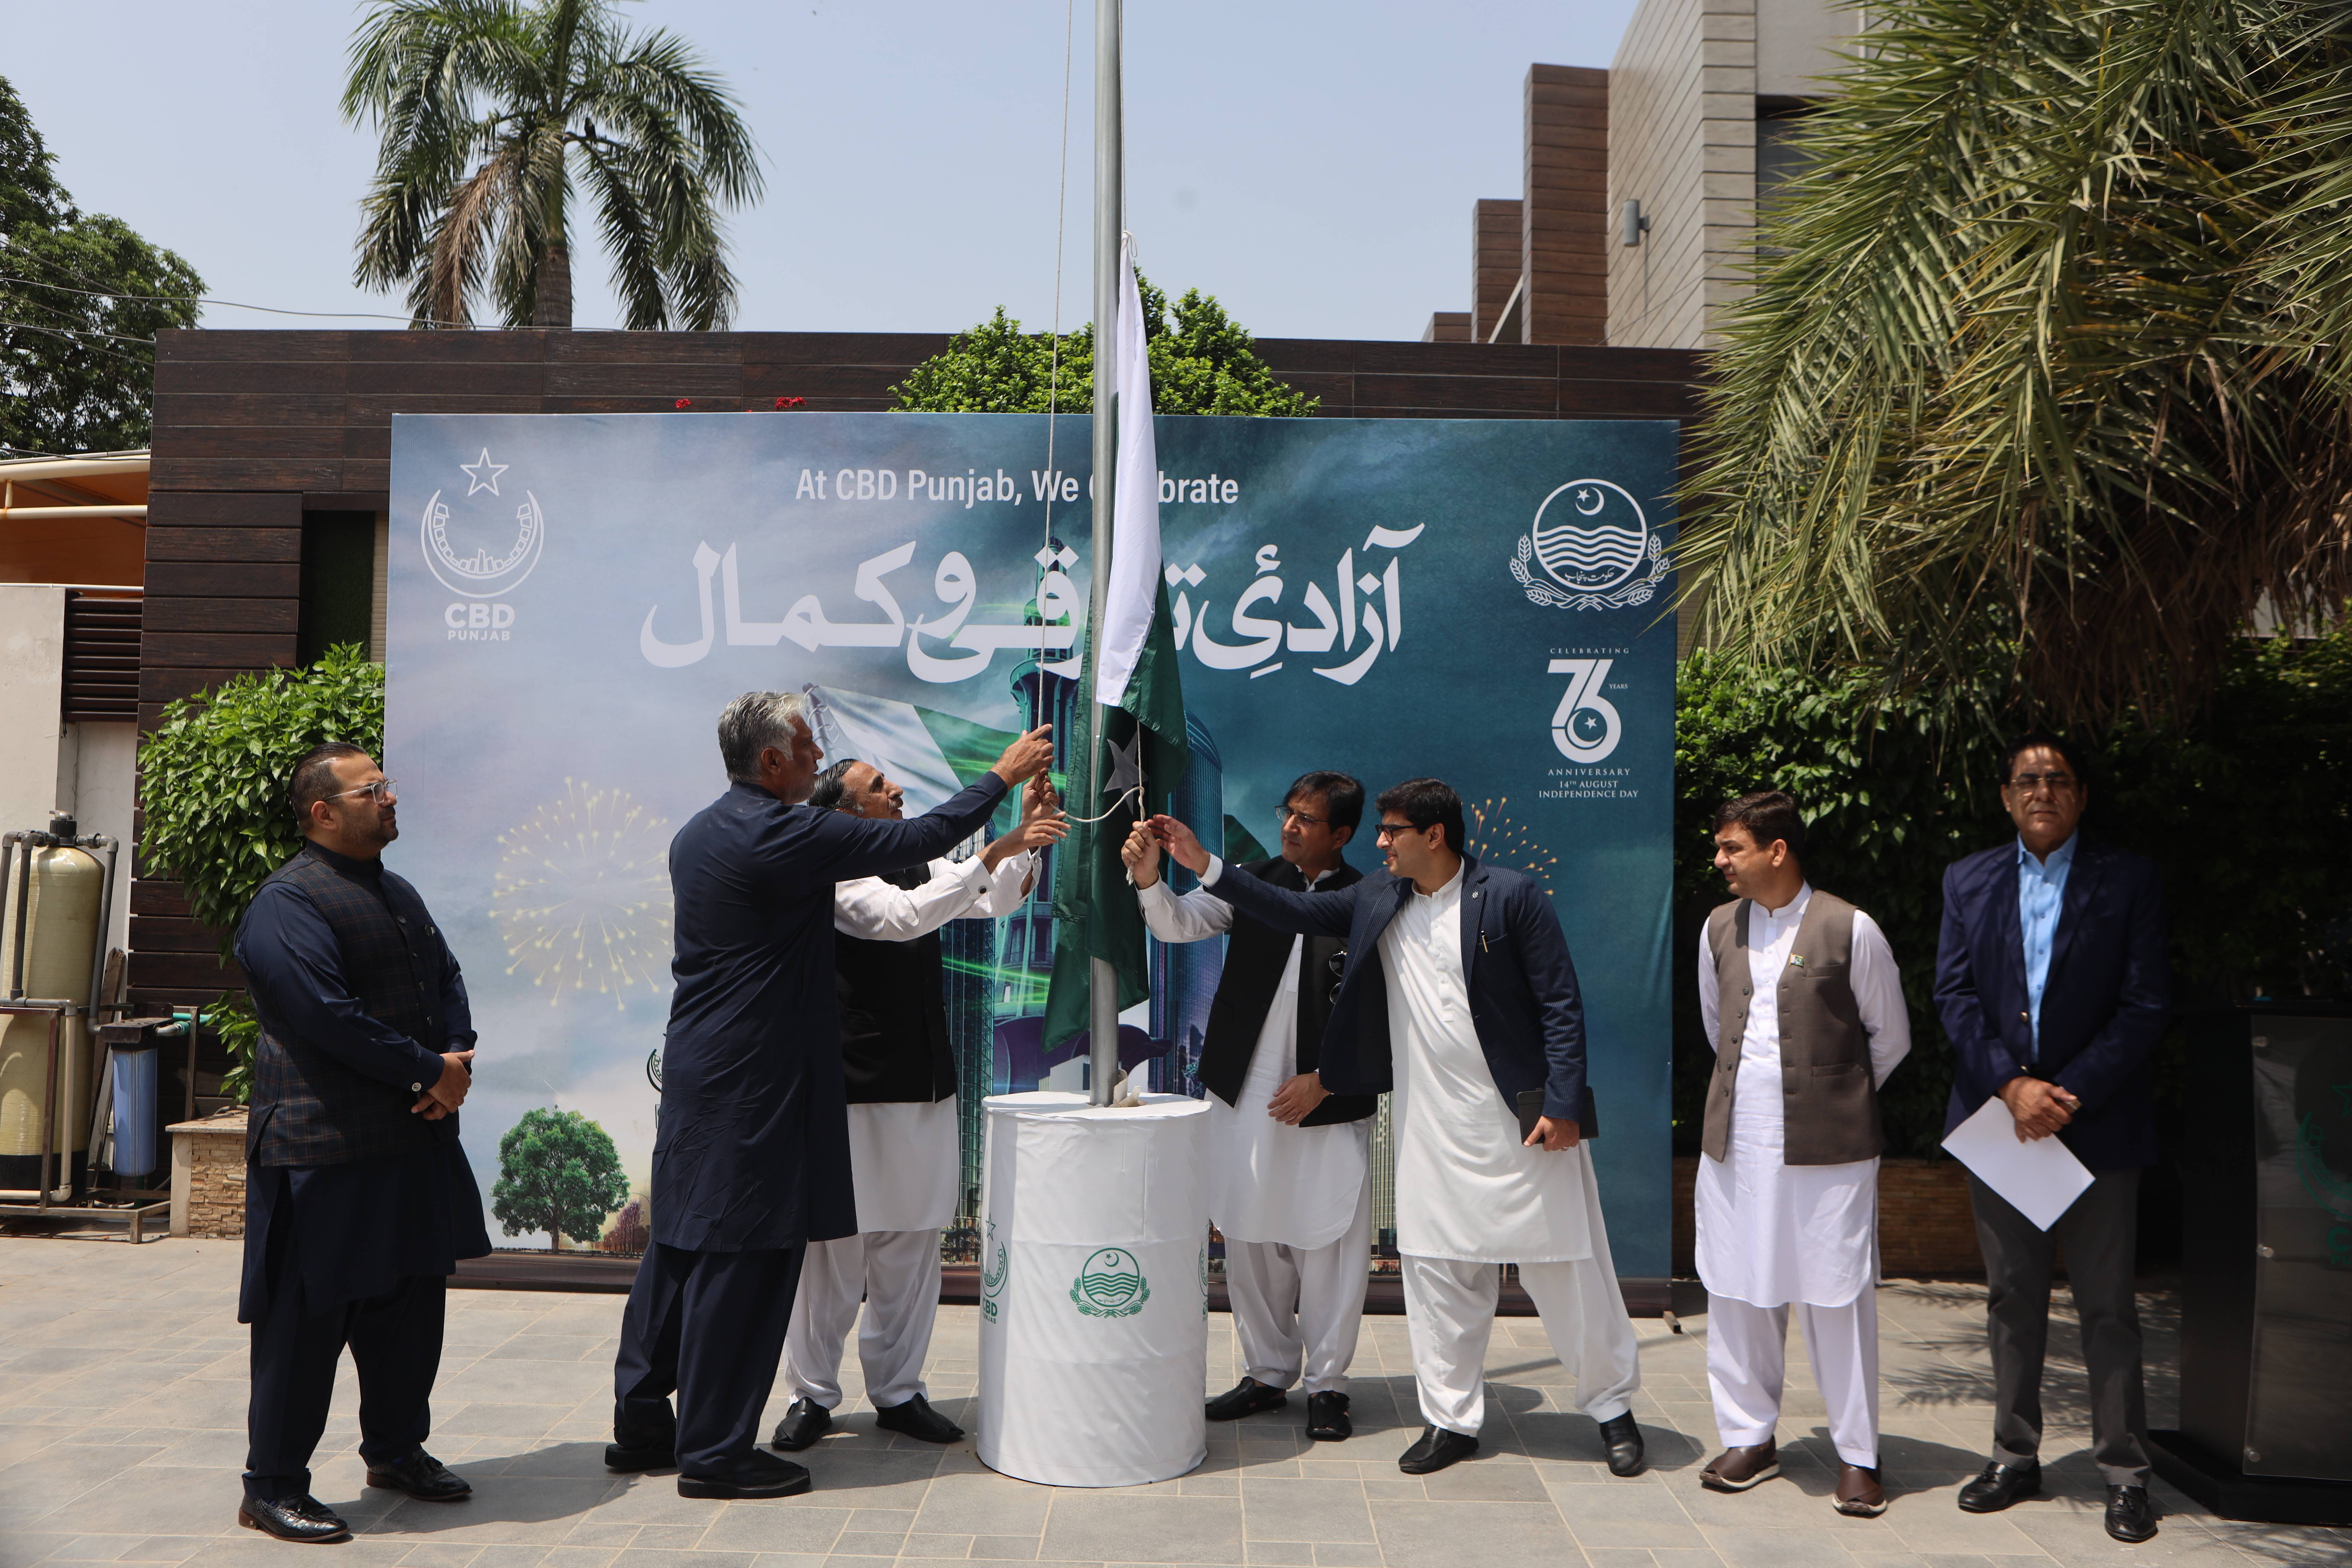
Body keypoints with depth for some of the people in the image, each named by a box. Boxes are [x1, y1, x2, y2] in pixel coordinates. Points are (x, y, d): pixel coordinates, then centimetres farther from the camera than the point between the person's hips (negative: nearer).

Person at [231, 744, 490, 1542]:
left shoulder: (399, 894, 16)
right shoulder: (288, 902, -13)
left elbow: (447, 980, 16)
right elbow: (328, 1017, -21)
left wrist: (457, 1059, -4)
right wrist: (429, 1071, -16)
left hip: (415, 1143, 9)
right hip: (325, 1151, -9)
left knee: (410, 1303, 17)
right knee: (306, 1319, 0)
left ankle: (397, 1450, 33)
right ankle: (272, 1488, 12)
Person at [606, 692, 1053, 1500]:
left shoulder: (697, 834, 12)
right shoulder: (781, 835, -17)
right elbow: (916, 838, -14)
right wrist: (1004, 776, -4)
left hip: (696, 1067, 10)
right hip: (754, 1078, -10)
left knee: (682, 1243, 16)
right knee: (742, 1257, -2)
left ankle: (641, 1424, 25)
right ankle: (715, 1451, 6)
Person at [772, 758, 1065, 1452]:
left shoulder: (916, 867, 13)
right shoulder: (838, 879, -11)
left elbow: (998, 898, 14)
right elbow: (905, 916, -27)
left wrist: (1027, 833, -2)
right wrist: (996, 851, -30)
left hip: (926, 1088, 7)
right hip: (854, 1093, -7)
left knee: (911, 1245, 11)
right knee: (834, 1245, 0)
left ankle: (897, 1392, 21)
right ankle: (812, 1395, 13)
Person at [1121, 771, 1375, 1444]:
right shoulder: (1254, 881, 5)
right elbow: (1180, 923, -3)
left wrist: (1323, 1081, -12)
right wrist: (1149, 877, -22)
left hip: (1330, 1105, -4)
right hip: (1245, 1093, 4)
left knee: (1329, 1246, 3)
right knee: (1249, 1238, 12)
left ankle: (1327, 1383, 19)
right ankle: (1267, 1372, 27)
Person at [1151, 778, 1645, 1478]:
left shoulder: (1512, 897, -10)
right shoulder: (1378, 901, 6)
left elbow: (1561, 1004, -9)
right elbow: (1296, 910, 9)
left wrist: (1562, 1105, -14)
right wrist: (1206, 865, 1)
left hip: (1523, 1119, -5)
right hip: (1430, 1126, 5)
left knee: (1566, 1269, 5)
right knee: (1437, 1270, 9)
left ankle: (1612, 1406, 23)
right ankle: (1452, 1419, 22)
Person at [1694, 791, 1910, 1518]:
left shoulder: (1850, 930, -8)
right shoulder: (1719, 928, 7)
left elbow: (1891, 1038, 3)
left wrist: (1837, 1100, 10)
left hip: (1828, 1148, -4)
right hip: (1735, 1143, 5)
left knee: (1838, 1298, 1)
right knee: (1737, 1293, 9)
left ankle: (1858, 1456, 14)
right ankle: (1749, 1438, 23)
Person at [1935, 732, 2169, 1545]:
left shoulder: (2128, 881, 0)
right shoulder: (1968, 881, 7)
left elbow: (2145, 1005, -6)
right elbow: (1954, 994, 1)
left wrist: (2070, 1095, -14)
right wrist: (2014, 1086, -12)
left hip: (2096, 1122, -2)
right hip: (1998, 1117, 3)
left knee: (2108, 1307, 4)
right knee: (2011, 1301, 11)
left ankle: (2124, 1471, 15)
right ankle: (2015, 1457, 22)